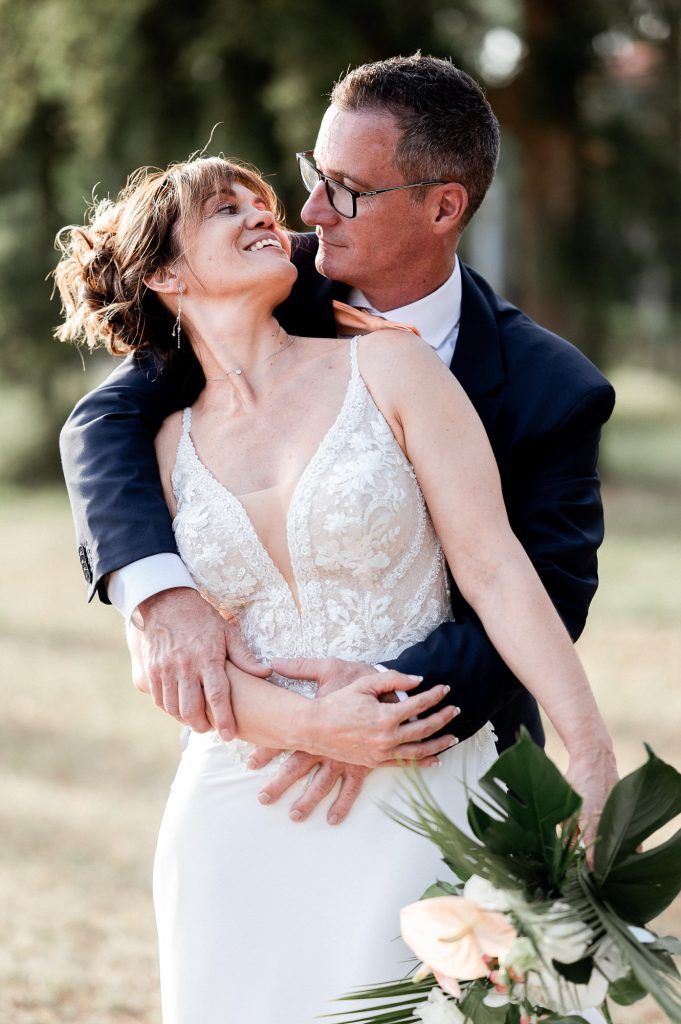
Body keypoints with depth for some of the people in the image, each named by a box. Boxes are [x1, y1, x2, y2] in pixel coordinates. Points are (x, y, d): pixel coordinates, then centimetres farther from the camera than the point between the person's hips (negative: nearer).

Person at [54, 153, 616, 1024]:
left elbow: (494, 568, -5)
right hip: (243, 817, 2)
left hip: (418, 799, -2)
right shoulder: (166, 445, 8)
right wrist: (311, 727, -15)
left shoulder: (389, 367, 0)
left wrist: (593, 757, -14)